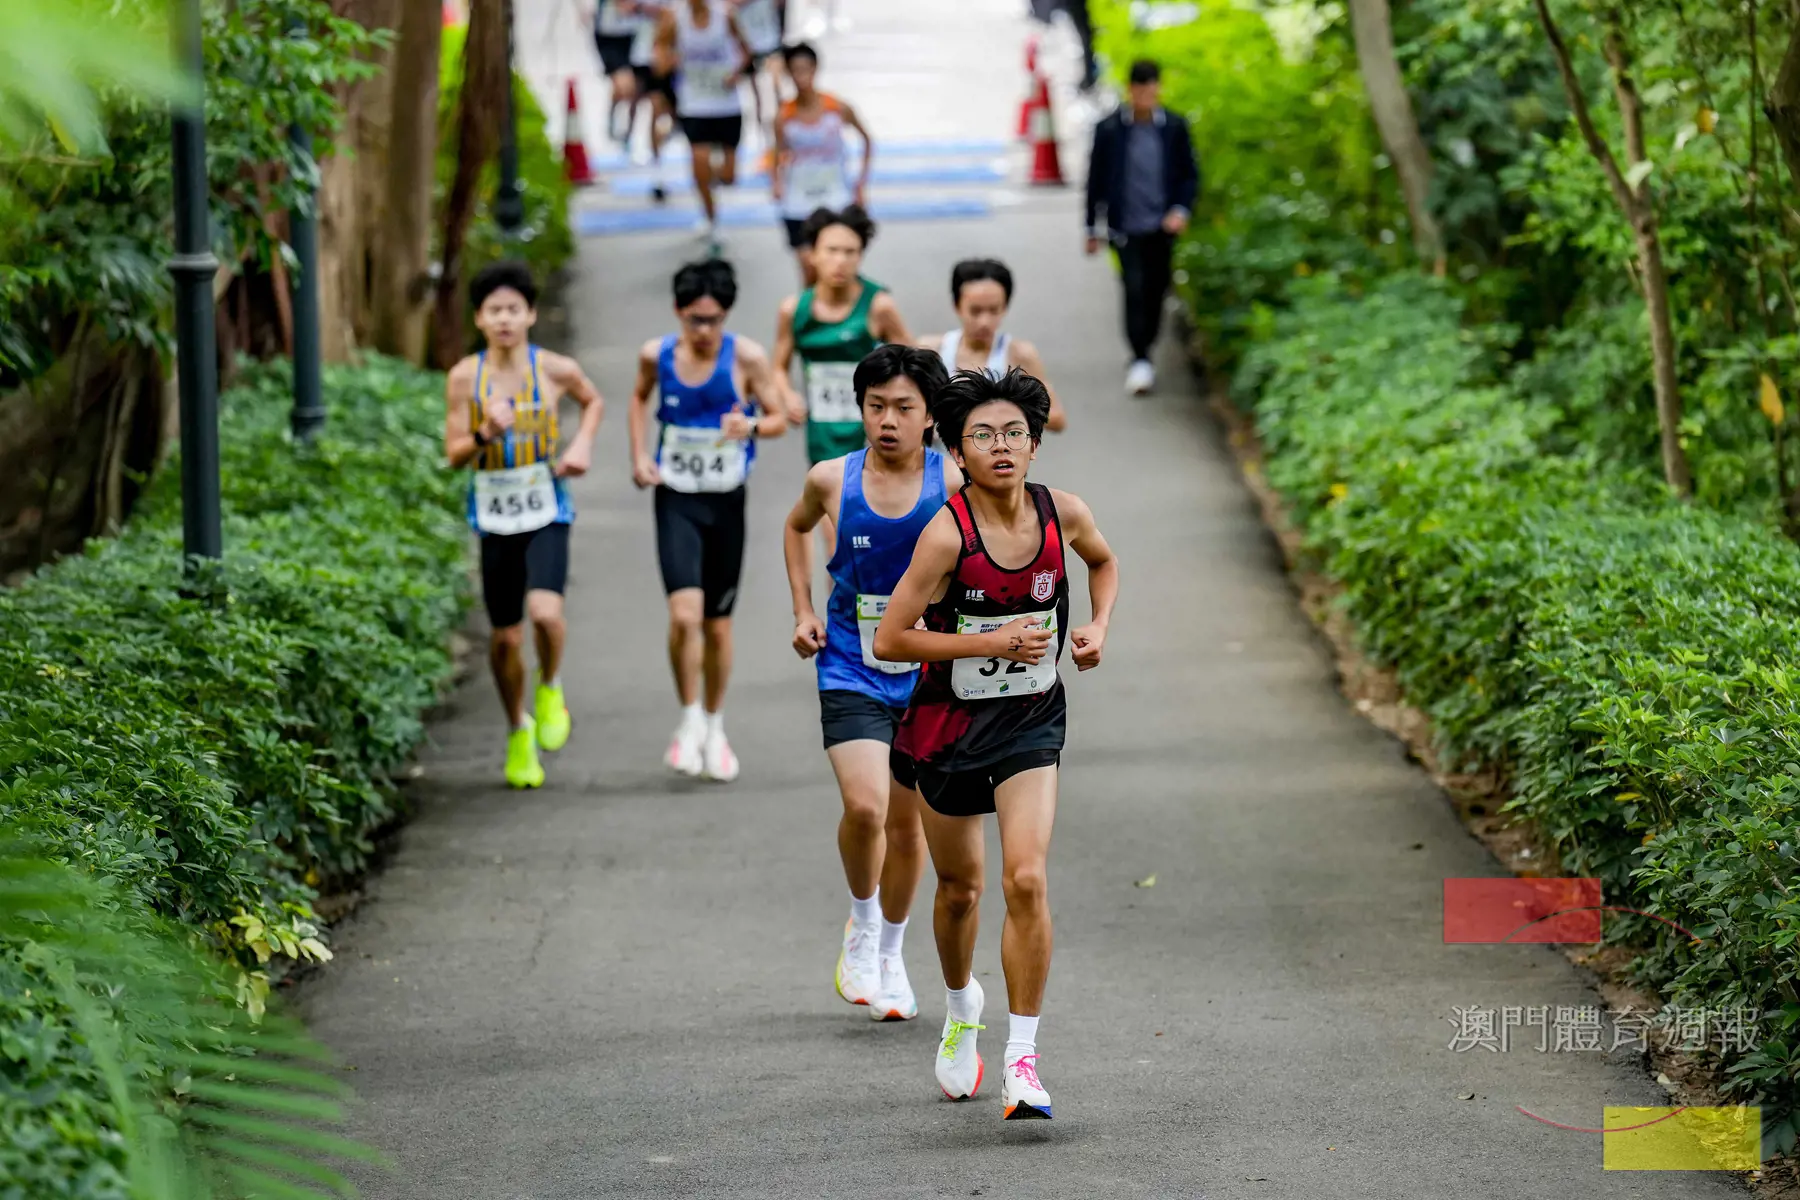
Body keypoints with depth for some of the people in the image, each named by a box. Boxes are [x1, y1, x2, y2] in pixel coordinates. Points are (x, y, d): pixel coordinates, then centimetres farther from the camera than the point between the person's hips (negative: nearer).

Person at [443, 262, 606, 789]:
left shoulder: (556, 370, -4)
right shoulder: (464, 378, -4)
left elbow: (594, 401, 18)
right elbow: (454, 455, -3)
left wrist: (582, 443, 1)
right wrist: (485, 433, -23)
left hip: (547, 514, -1)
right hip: (495, 518, 1)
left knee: (545, 612, -24)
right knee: (505, 637, 7)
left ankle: (550, 687, 8)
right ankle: (518, 731, 31)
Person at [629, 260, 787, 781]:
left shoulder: (746, 358, -10)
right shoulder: (657, 355, -4)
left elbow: (778, 418, -1)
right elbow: (640, 396, 18)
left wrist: (752, 427, -23)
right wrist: (638, 454, 5)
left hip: (726, 502, 0)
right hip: (675, 499, 0)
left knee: (718, 625, 11)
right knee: (685, 614, -19)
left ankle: (714, 728, 30)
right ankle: (689, 721, -2)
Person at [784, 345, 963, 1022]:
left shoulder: (954, 485, -10)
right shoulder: (832, 480, -5)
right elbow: (797, 527, 18)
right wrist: (803, 613, 10)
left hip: (927, 677, 1)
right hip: (851, 670, -1)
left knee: (907, 822, 11)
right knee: (864, 807, -20)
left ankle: (891, 954, 33)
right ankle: (861, 927, 7)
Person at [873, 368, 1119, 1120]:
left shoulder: (1062, 515, -8)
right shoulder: (947, 533, -20)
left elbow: (1103, 561, 17)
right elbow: (889, 640, -20)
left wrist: (1098, 626, -1)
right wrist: (994, 643, -22)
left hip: (1030, 721, 1)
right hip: (949, 722, -1)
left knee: (1026, 880, -16)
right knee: (960, 887, 15)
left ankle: (1022, 1060, -10)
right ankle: (961, 1006, 46)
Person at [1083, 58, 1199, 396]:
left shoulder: (1174, 127, 0)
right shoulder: (1109, 129, -4)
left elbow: (1190, 174, 8)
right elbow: (1096, 179, 4)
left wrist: (1182, 209, -9)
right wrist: (1092, 228, 6)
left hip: (1162, 228, 2)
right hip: (1126, 227, -2)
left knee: (1155, 291, 8)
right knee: (1134, 289, -13)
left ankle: (1143, 355, 26)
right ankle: (1140, 360, -11)